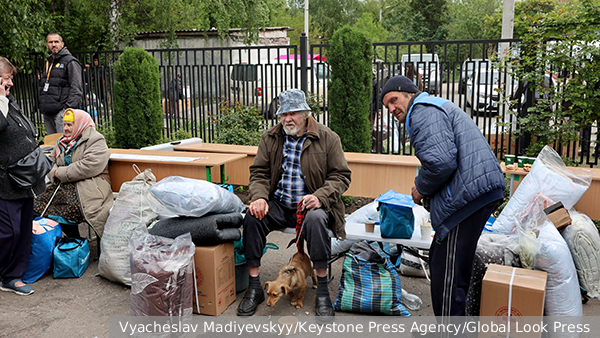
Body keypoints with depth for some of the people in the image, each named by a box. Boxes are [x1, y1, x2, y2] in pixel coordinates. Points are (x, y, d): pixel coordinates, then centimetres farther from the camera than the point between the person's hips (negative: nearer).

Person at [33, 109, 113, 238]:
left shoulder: (95, 140, -3)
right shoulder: (62, 141, 24)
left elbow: (90, 166, -17)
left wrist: (62, 173, -11)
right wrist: (54, 174, 0)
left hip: (86, 187, -8)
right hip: (62, 187, 8)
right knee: (36, 205, -11)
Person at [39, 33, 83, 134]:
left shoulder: (70, 62, -3)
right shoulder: (48, 63, 21)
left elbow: (76, 89, -10)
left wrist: (68, 109, -16)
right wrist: (42, 106, 16)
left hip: (61, 111, -8)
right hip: (47, 113, 8)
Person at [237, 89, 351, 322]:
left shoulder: (328, 138, -2)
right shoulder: (269, 139, 7)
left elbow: (341, 176, -3)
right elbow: (259, 173, 7)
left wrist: (320, 197, -21)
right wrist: (259, 197, -15)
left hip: (311, 204, -3)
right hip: (278, 205, 3)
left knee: (316, 219, -36)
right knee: (252, 216, -25)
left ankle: (322, 292, -22)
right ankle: (254, 288, -13)